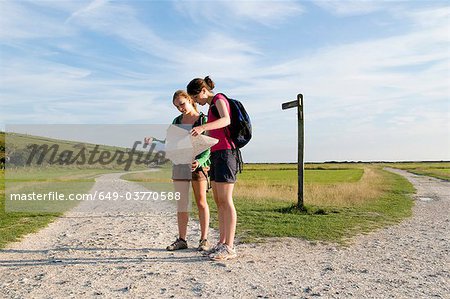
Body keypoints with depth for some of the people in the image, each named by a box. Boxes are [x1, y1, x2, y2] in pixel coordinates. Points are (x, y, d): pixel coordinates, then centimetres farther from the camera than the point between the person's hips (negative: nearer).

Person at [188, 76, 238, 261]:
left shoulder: (219, 99, -2)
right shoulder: (212, 107, 25)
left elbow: (226, 120, -25)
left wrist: (202, 127, -38)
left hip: (225, 153, -10)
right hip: (216, 155, 10)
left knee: (226, 201, -11)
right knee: (218, 202, 7)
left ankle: (229, 247, -8)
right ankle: (222, 243, 12)